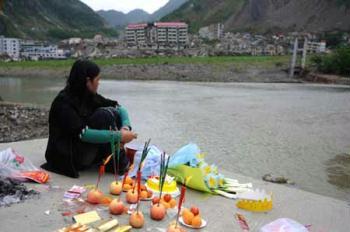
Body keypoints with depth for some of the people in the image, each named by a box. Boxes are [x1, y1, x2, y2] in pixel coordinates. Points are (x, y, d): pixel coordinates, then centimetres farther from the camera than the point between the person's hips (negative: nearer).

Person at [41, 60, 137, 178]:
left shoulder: (89, 96, 1)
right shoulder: (63, 102, -22)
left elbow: (119, 108, 1)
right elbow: (82, 134, -31)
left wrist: (125, 127, -19)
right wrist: (119, 136, -30)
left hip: (86, 152, 8)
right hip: (67, 157, -8)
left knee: (113, 112, -7)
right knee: (105, 115, -25)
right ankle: (118, 163, -14)